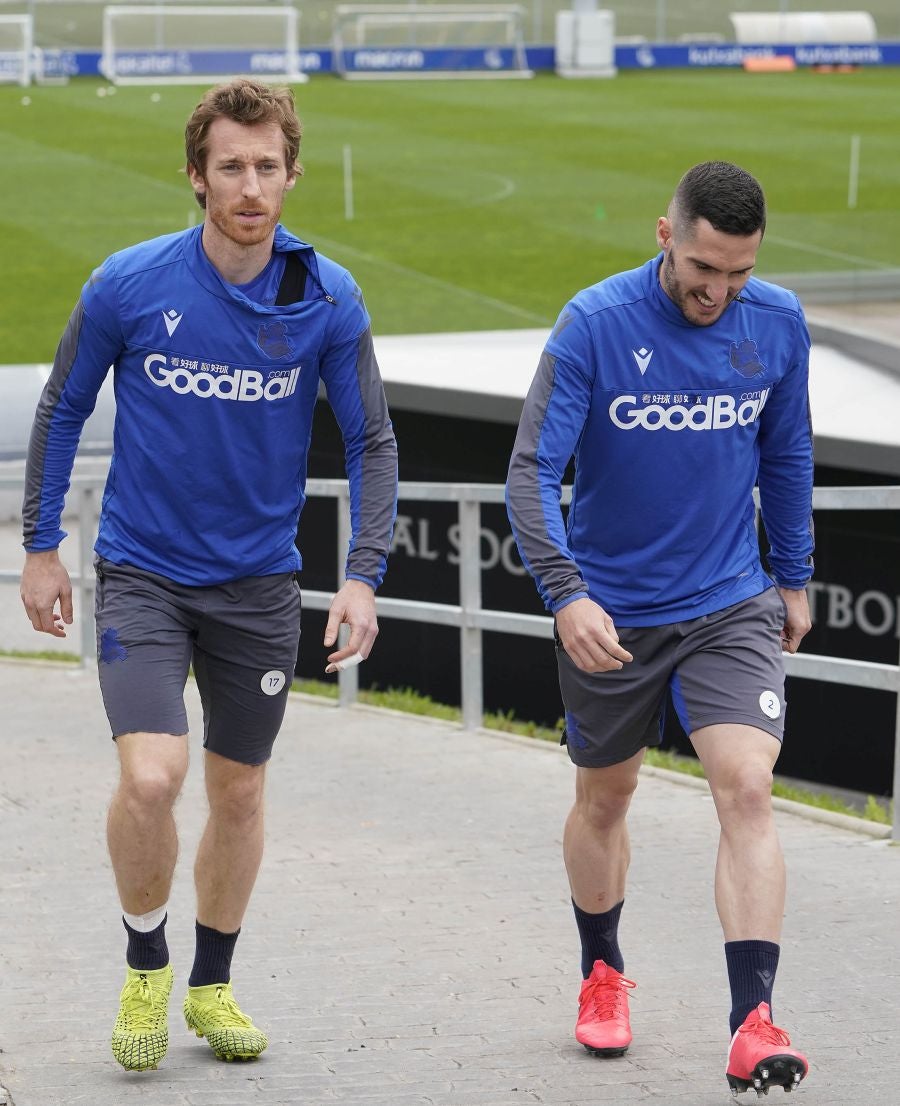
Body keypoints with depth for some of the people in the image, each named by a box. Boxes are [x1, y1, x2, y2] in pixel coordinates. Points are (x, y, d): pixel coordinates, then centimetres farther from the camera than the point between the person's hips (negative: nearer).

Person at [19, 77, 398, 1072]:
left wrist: (363, 576, -12)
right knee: (152, 776, -18)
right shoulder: (129, 284, -12)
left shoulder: (327, 300, -8)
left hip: (259, 582, 2)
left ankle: (212, 985, 33)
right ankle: (145, 970, 7)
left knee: (238, 791, 12)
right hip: (142, 571, -2)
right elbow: (62, 411, 2)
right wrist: (40, 548, 3)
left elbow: (371, 442, -2)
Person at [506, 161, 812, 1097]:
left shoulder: (777, 324, -5)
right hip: (609, 614, -1)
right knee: (603, 798, 15)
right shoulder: (594, 325, -16)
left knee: (747, 788, -16)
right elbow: (532, 469, -19)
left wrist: (793, 578, 16)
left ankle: (753, 1025, -18)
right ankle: (602, 977, 39)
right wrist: (566, 594, -31)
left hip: (730, 606, 1)